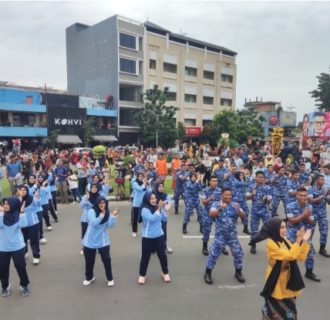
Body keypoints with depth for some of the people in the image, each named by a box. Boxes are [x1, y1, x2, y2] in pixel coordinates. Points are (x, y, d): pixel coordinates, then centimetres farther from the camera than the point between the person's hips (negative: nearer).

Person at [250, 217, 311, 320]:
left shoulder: (285, 242, 2)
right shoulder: (271, 244, -20)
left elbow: (301, 257, -2)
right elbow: (290, 256, -27)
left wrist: (305, 241, -11)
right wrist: (298, 240, -27)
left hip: (288, 281, 6)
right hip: (276, 283, -6)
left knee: (289, 310, 18)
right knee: (274, 309, 10)